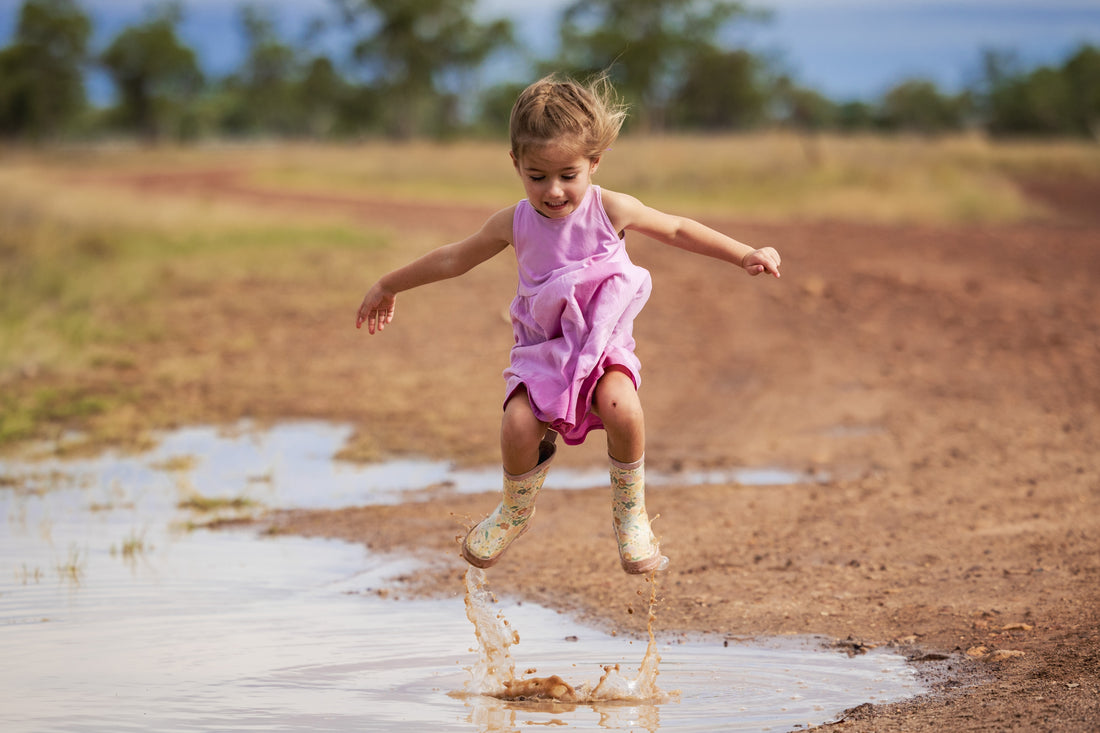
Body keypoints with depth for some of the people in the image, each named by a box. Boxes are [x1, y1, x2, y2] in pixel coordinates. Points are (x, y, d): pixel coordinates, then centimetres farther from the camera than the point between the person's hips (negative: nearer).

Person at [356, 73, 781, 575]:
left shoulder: (610, 209, -8)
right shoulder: (514, 224, -4)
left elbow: (677, 230, 6)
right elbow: (454, 259, 11)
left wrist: (744, 255, 2)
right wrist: (388, 286, 19)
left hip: (603, 341, -1)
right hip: (542, 347, 2)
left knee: (622, 408, -33)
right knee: (518, 425, -25)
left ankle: (630, 513, -7)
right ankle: (515, 512, 9)